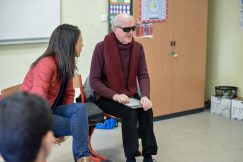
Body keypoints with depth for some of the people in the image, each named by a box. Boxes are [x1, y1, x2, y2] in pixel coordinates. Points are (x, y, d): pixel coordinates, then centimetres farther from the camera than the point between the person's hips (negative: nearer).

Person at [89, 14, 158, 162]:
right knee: (130, 112, -30)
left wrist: (145, 96, -23)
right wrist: (115, 96, -25)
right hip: (106, 97, -4)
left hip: (130, 94, 4)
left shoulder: (138, 47, -1)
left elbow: (143, 75, -3)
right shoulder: (101, 48, -13)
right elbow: (94, 81, -13)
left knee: (147, 110, -25)